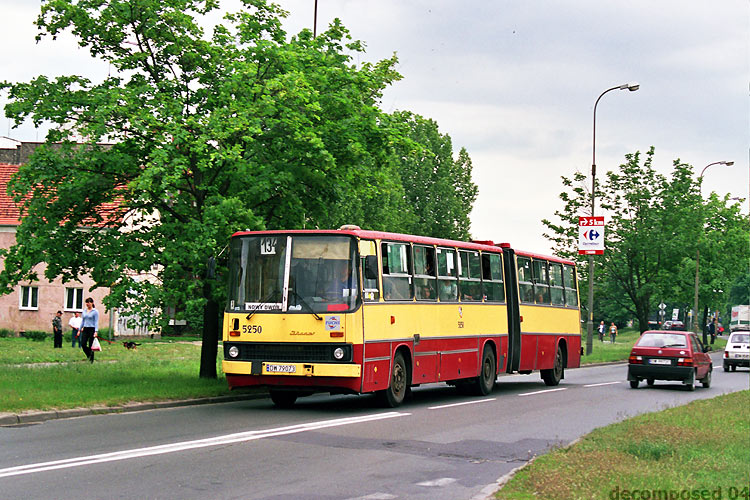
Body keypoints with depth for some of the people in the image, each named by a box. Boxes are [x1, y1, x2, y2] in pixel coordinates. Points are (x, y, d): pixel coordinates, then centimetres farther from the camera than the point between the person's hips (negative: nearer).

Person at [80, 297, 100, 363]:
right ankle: (89, 355, 20)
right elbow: (82, 321, 16)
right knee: (83, 344, -4)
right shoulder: (84, 311, 11)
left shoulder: (95, 311, -5)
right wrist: (80, 329, 11)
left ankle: (91, 360, 8)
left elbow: (96, 322, -9)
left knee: (90, 346, -3)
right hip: (85, 329, 5)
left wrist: (96, 331, -18)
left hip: (92, 329, -5)